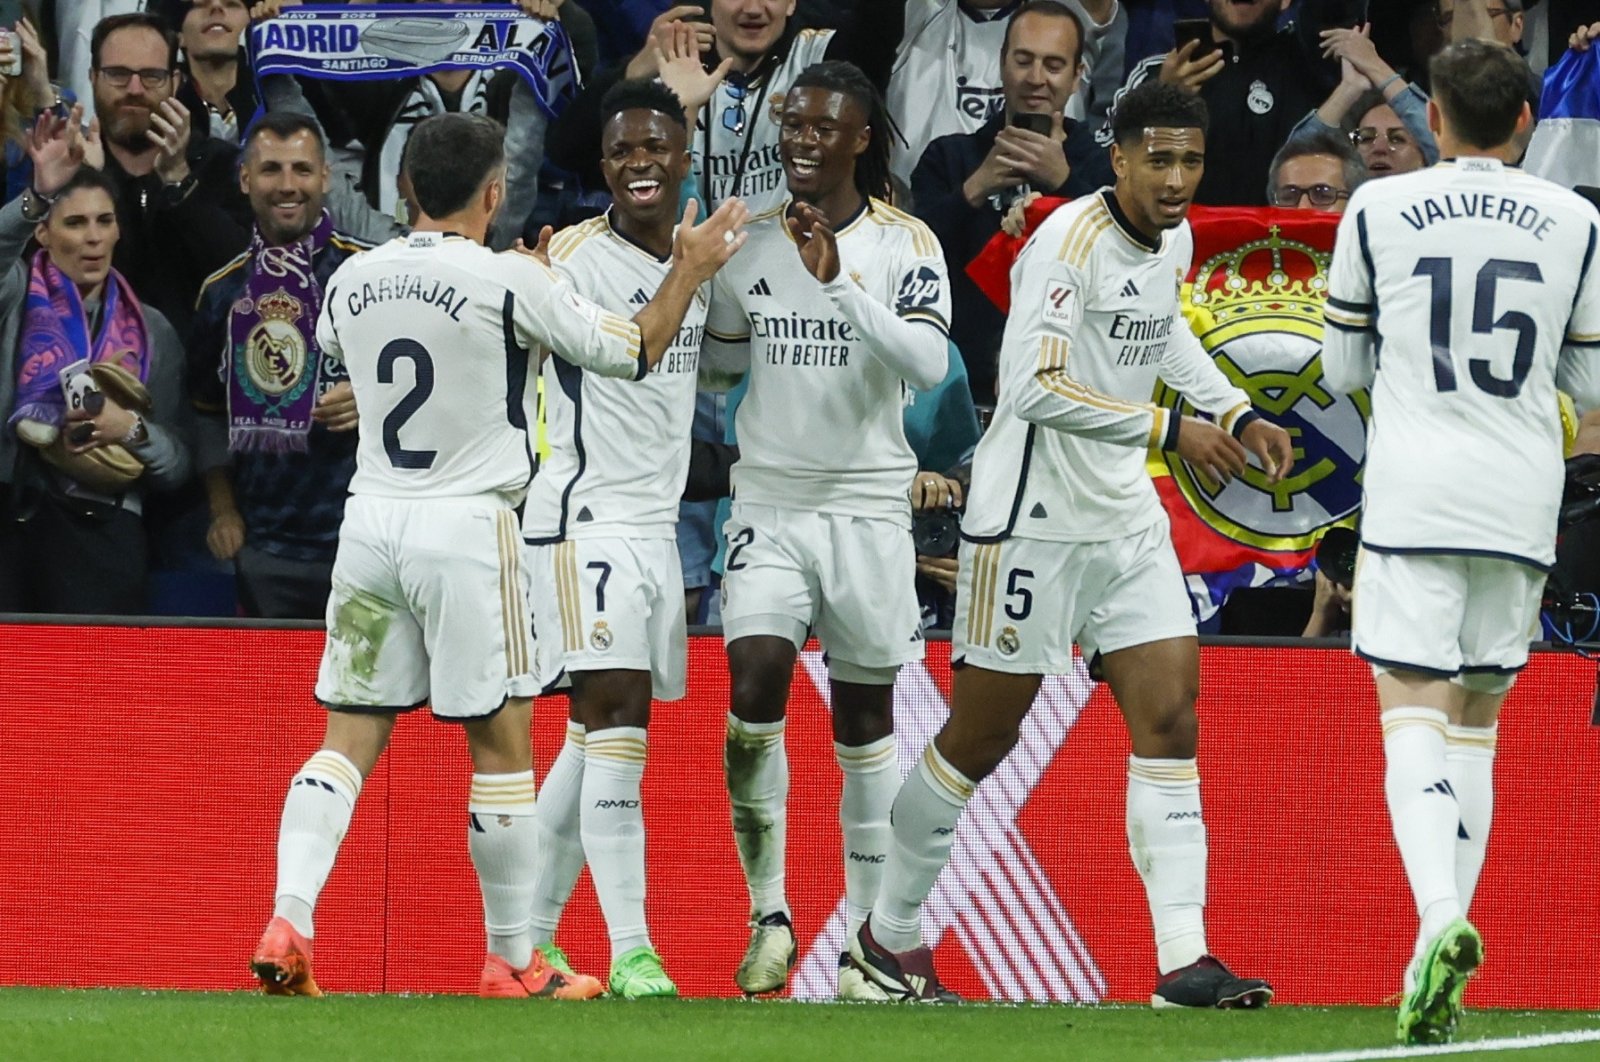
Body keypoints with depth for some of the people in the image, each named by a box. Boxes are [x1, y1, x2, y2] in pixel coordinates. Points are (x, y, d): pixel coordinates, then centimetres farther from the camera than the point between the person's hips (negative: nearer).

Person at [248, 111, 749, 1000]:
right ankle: (512, 960, 8)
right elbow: (632, 351, -1)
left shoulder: (354, 279, 5)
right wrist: (692, 269, 14)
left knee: (351, 735, 5)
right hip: (465, 525, -5)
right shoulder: (511, 282, -11)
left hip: (371, 518, 5)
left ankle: (288, 925, -12)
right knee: (501, 741, 4)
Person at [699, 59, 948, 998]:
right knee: (755, 683, -15)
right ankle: (769, 913, -4)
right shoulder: (749, 243, 5)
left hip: (867, 504, -2)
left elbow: (929, 364, -20)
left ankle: (867, 930, 13)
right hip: (768, 501, 2)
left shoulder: (904, 245, -5)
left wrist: (838, 282, -27)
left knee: (864, 715, 5)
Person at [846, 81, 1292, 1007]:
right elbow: (1035, 388, -28)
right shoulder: (1071, 243, -19)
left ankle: (1183, 960, -9)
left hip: (1127, 521, 7)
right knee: (981, 738, 2)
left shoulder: (1175, 240, 7)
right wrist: (1170, 428, -28)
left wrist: (1237, 413, 19)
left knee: (1171, 719, -5)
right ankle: (891, 938, 18)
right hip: (1032, 521, -7)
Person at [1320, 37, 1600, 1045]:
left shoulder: (1378, 211, 1)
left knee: (1414, 714, -8)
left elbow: (1344, 366, 11)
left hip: (1413, 499, -2)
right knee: (1477, 722, 13)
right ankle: (1438, 957, 9)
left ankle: (1442, 919, -32)